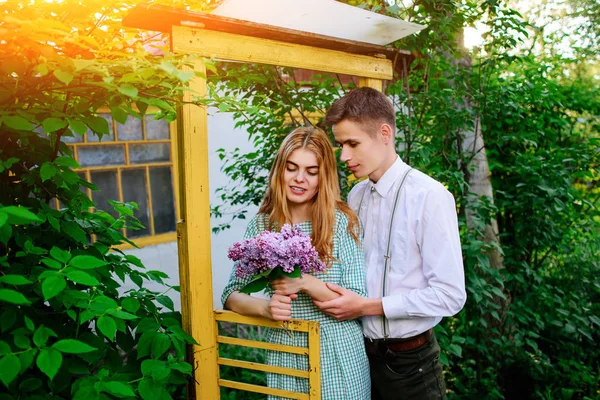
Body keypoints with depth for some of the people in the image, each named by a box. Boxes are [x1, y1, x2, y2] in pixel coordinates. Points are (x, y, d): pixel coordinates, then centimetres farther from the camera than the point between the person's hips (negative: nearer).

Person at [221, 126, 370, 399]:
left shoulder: (342, 221, -10)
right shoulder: (261, 226, -2)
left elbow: (360, 303, -11)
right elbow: (231, 294, 1)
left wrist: (306, 283, -25)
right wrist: (264, 307, -19)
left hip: (338, 358, -2)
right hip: (285, 357, 2)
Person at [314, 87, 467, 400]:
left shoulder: (429, 196, -18)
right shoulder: (355, 197, 2)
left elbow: (450, 295, -19)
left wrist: (366, 306, -19)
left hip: (410, 361, -5)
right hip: (362, 353, 5)